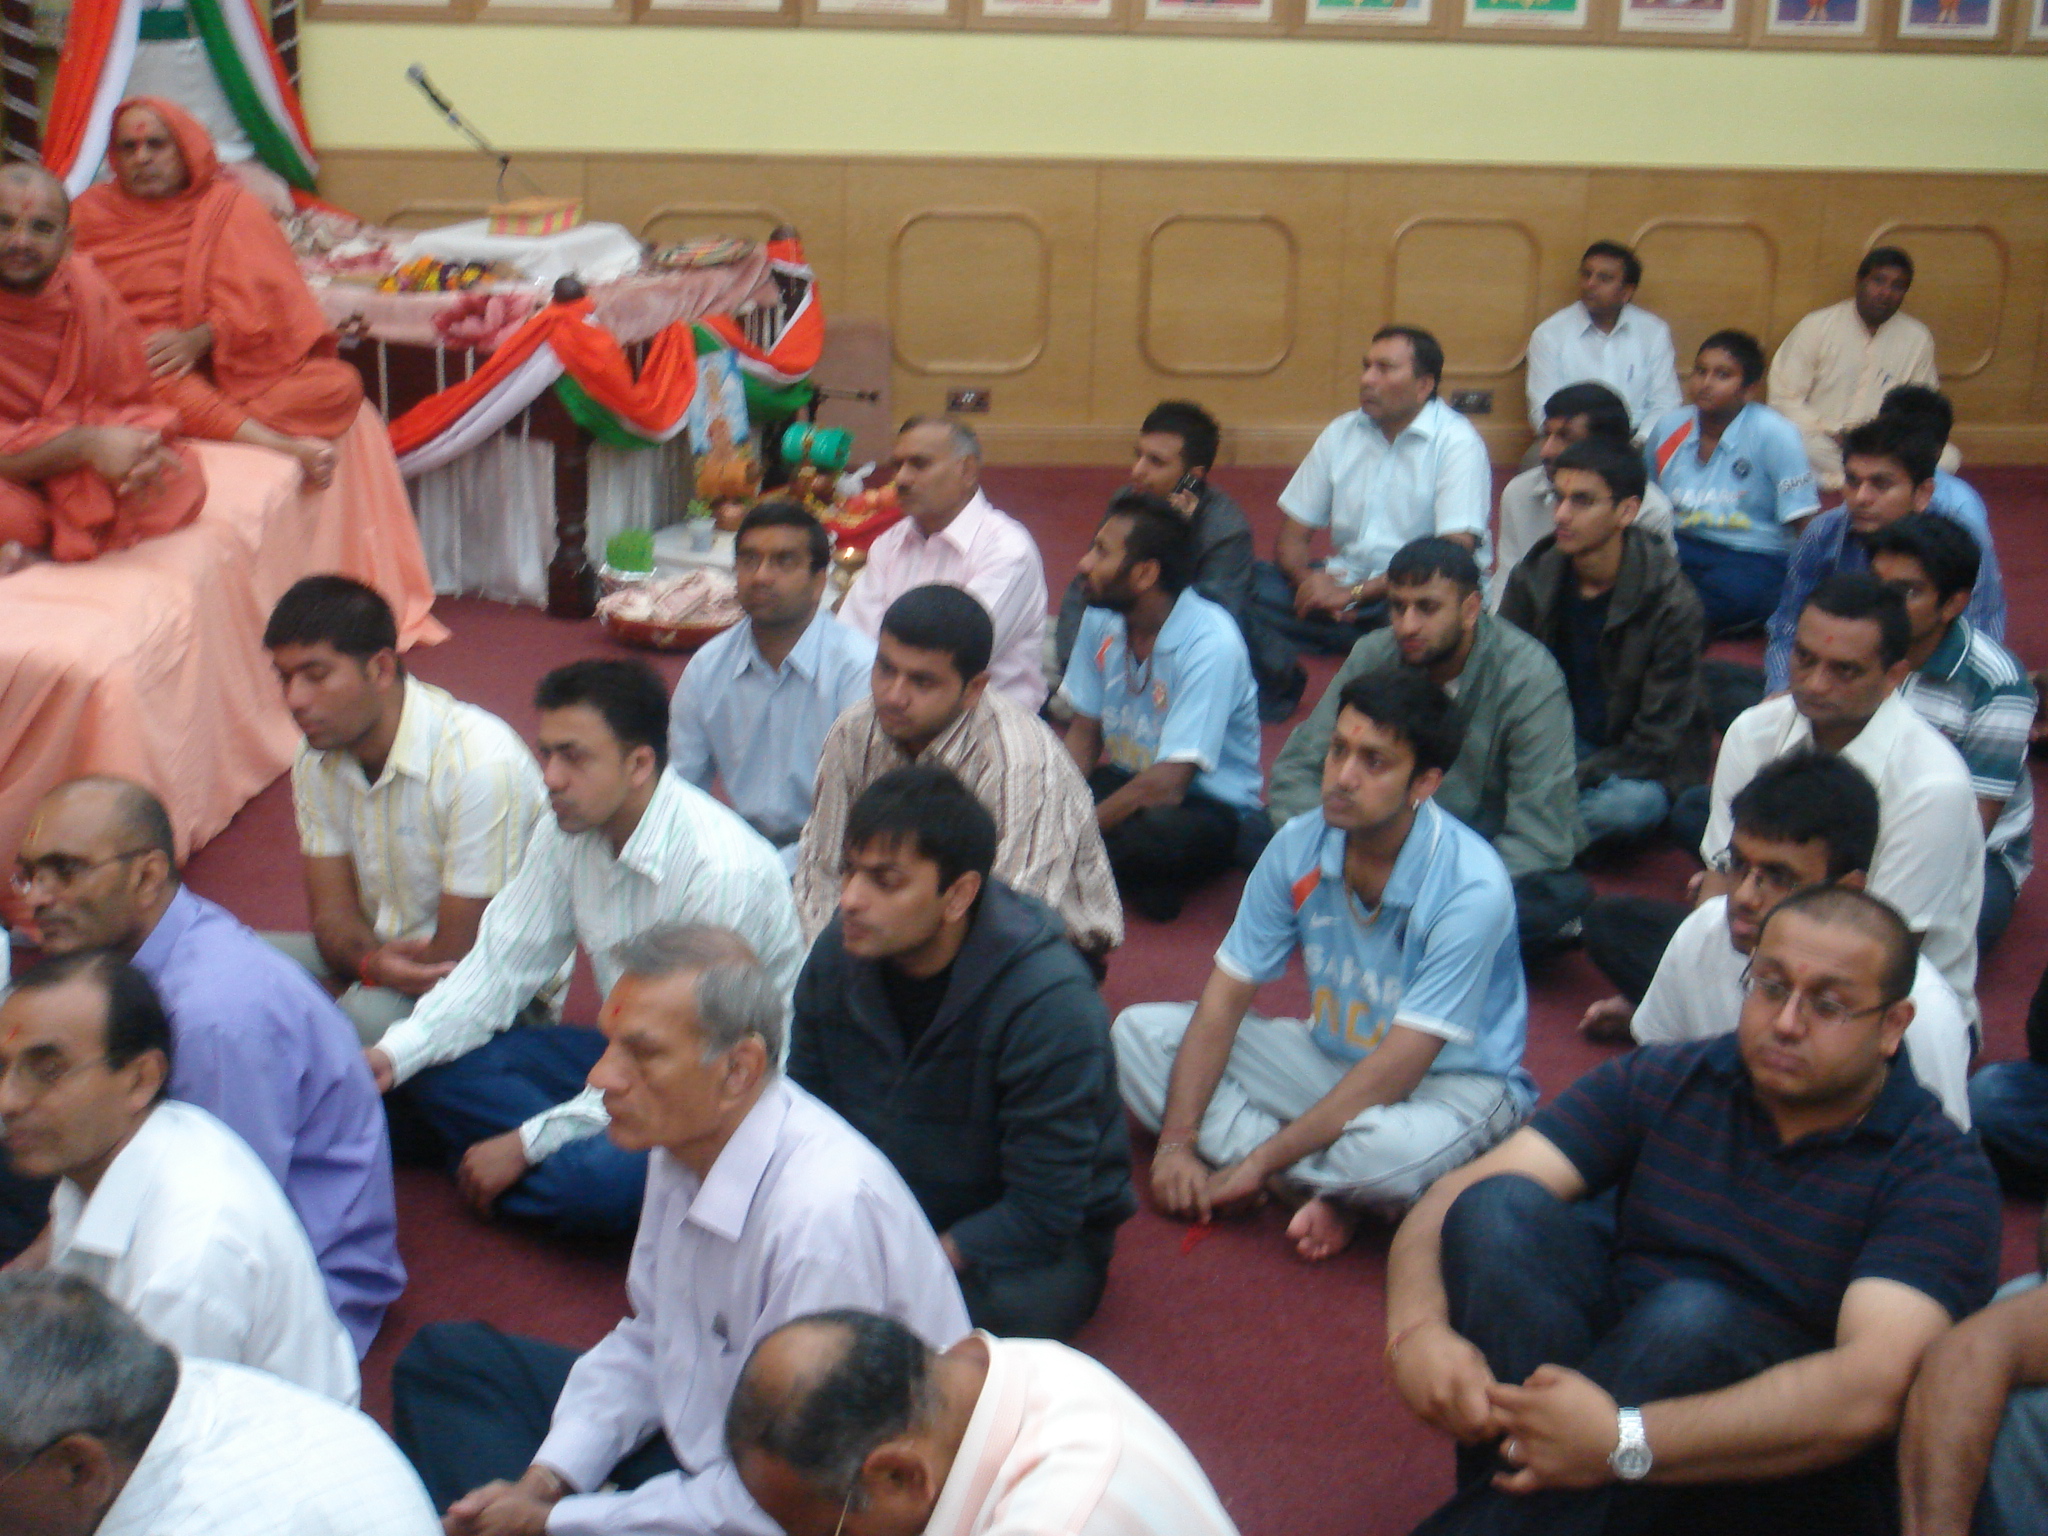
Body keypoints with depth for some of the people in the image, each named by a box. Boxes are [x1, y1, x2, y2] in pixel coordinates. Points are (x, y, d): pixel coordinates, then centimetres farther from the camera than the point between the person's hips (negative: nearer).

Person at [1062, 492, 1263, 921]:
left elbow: (1167, 785, -27)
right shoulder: (1102, 620, -2)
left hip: (1207, 805, -5)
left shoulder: (1211, 644, -24)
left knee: (1159, 832, -40)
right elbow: (1084, 731, 4)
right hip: (1127, 782, 6)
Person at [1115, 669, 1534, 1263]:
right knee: (1139, 1031, -8)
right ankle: (1324, 1187, -18)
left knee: (1390, 1148, -42)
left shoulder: (1471, 889, -26)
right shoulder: (1299, 846, -10)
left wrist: (1260, 1163, -27)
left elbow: (1396, 1070, -28)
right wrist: (1176, 1142, -20)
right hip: (1330, 1058, 6)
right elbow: (1224, 1000, -8)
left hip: (1450, 1082, -6)